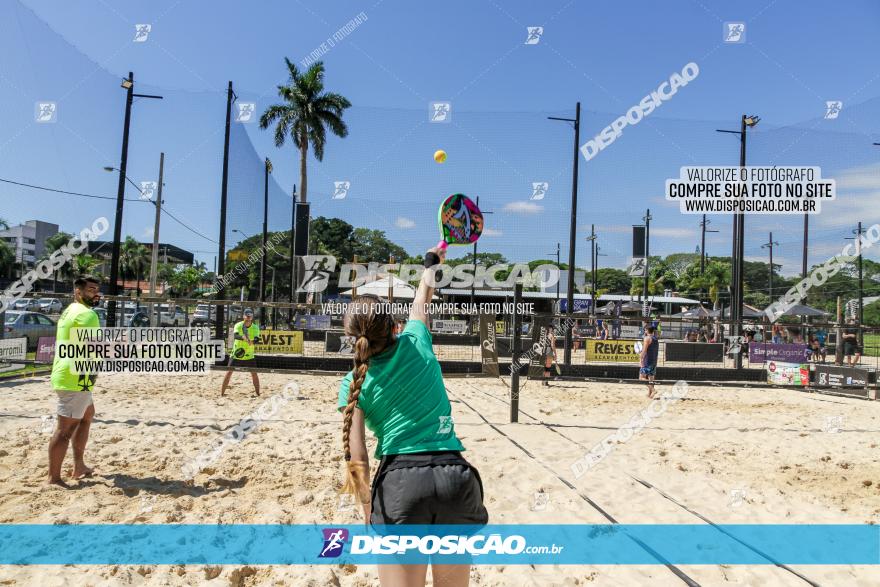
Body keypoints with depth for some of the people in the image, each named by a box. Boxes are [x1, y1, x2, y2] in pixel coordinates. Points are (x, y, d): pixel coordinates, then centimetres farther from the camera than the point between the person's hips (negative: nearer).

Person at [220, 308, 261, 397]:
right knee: (229, 372, -2)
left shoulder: (255, 327, -6)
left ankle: (257, 393, 12)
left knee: (254, 373, -1)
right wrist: (243, 337, -49)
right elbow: (235, 335, -28)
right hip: (236, 354, 0)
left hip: (249, 356, 1)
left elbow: (256, 340, -20)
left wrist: (253, 342, -44)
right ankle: (222, 393, 7)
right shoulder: (238, 325, -8)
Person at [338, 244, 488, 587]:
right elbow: (421, 302, 28)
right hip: (455, 474, 2)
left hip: (400, 481, -2)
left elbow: (357, 457, -2)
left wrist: (368, 511, 7)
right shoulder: (415, 345, 7)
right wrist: (431, 263, 46)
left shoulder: (354, 383, 4)